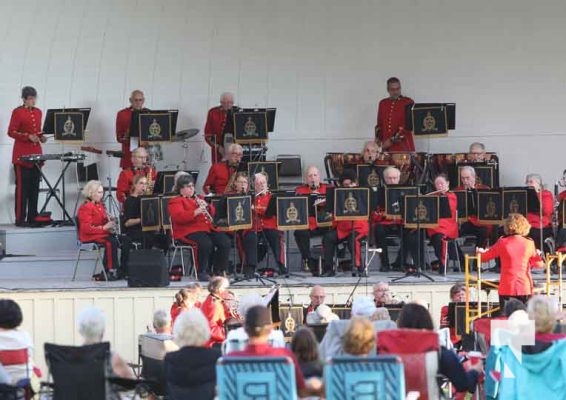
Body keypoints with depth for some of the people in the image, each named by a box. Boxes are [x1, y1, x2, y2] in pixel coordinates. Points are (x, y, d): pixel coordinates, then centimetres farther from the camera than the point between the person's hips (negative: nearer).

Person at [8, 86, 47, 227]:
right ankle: (20, 219, -3)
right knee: (22, 186, -6)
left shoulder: (38, 112, 13)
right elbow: (11, 132, -8)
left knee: (34, 187, 6)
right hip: (22, 154, -6)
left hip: (36, 153, 6)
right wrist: (28, 137, -18)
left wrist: (41, 136, 2)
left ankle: (32, 217, 10)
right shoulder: (17, 112, -5)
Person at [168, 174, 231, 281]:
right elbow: (179, 217, -15)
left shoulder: (197, 199, 25)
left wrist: (206, 207, -1)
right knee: (205, 243, -36)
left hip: (207, 229, 7)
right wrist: (196, 212, -26)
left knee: (225, 242, -15)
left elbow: (212, 212, 23)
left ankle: (218, 270, -3)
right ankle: (202, 272, -20)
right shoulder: (176, 201, 3)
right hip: (188, 231, -7)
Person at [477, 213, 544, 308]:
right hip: (525, 288, 1)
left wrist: (481, 251, 26)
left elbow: (483, 257, 5)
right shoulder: (529, 243, -2)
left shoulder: (502, 243, -4)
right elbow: (539, 264, 8)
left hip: (507, 289, -1)